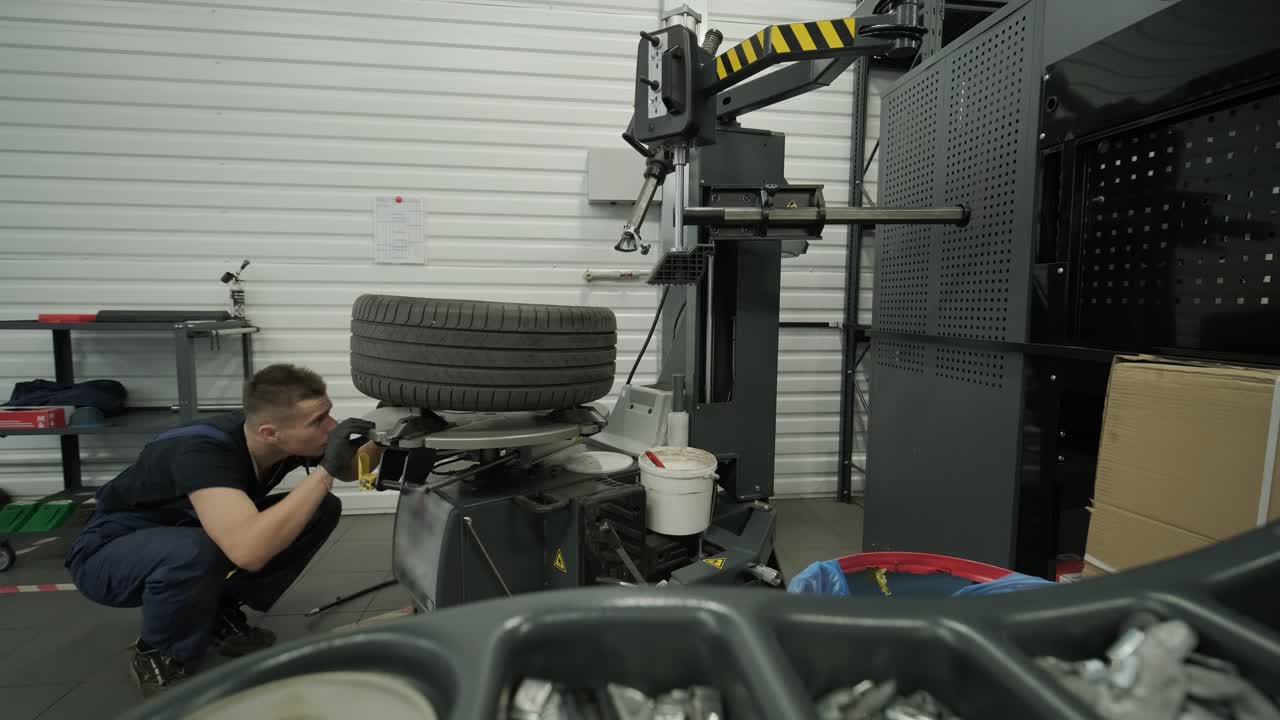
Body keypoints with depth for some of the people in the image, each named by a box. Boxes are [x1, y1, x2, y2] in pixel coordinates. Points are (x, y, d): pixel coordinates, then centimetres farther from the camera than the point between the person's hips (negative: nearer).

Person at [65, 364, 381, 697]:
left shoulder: (291, 439, -19)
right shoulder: (203, 452, -38)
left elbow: (350, 470, 0)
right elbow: (249, 551, -52)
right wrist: (324, 470, -46)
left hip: (185, 533, 6)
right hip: (110, 554, -6)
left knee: (322, 509, -11)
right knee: (197, 551, -40)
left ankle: (221, 615, 4)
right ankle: (156, 656, -8)